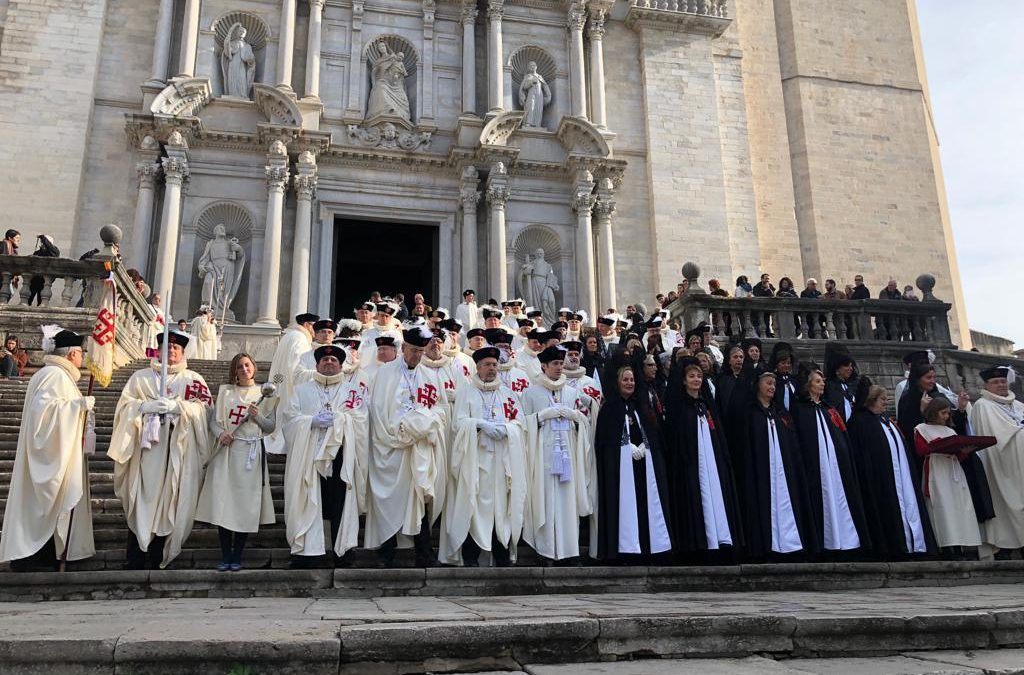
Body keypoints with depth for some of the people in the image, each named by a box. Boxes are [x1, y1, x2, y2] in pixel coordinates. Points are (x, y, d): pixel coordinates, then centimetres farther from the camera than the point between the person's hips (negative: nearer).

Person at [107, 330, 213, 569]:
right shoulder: (141, 376, 14)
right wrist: (147, 406, -12)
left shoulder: (193, 379, 12)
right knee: (142, 501, -4)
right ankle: (135, 562, 2)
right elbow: (125, 405, 6)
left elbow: (205, 407, 0)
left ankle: (157, 559, 10)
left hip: (177, 449, 0)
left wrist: (177, 405, -14)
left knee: (168, 502, 1)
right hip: (146, 447, 0)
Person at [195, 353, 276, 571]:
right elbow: (214, 419, 8)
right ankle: (225, 555, 7)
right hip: (226, 451, 1)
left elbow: (271, 426, 7)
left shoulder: (264, 393, 9)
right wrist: (220, 433, -11)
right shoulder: (225, 391, 13)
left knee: (246, 504, -2)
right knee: (223, 502, -3)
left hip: (251, 453, -1)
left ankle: (237, 556, 8)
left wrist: (257, 416, -11)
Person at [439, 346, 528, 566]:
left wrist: (505, 428, -10)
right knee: (475, 505, -7)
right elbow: (459, 422, -1)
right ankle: (470, 557, -1)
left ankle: (503, 557, 7)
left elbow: (520, 422, 9)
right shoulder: (465, 391, 8)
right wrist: (481, 424, -16)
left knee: (502, 504, 0)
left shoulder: (508, 393, 17)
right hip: (475, 458, -2)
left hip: (503, 459, 3)